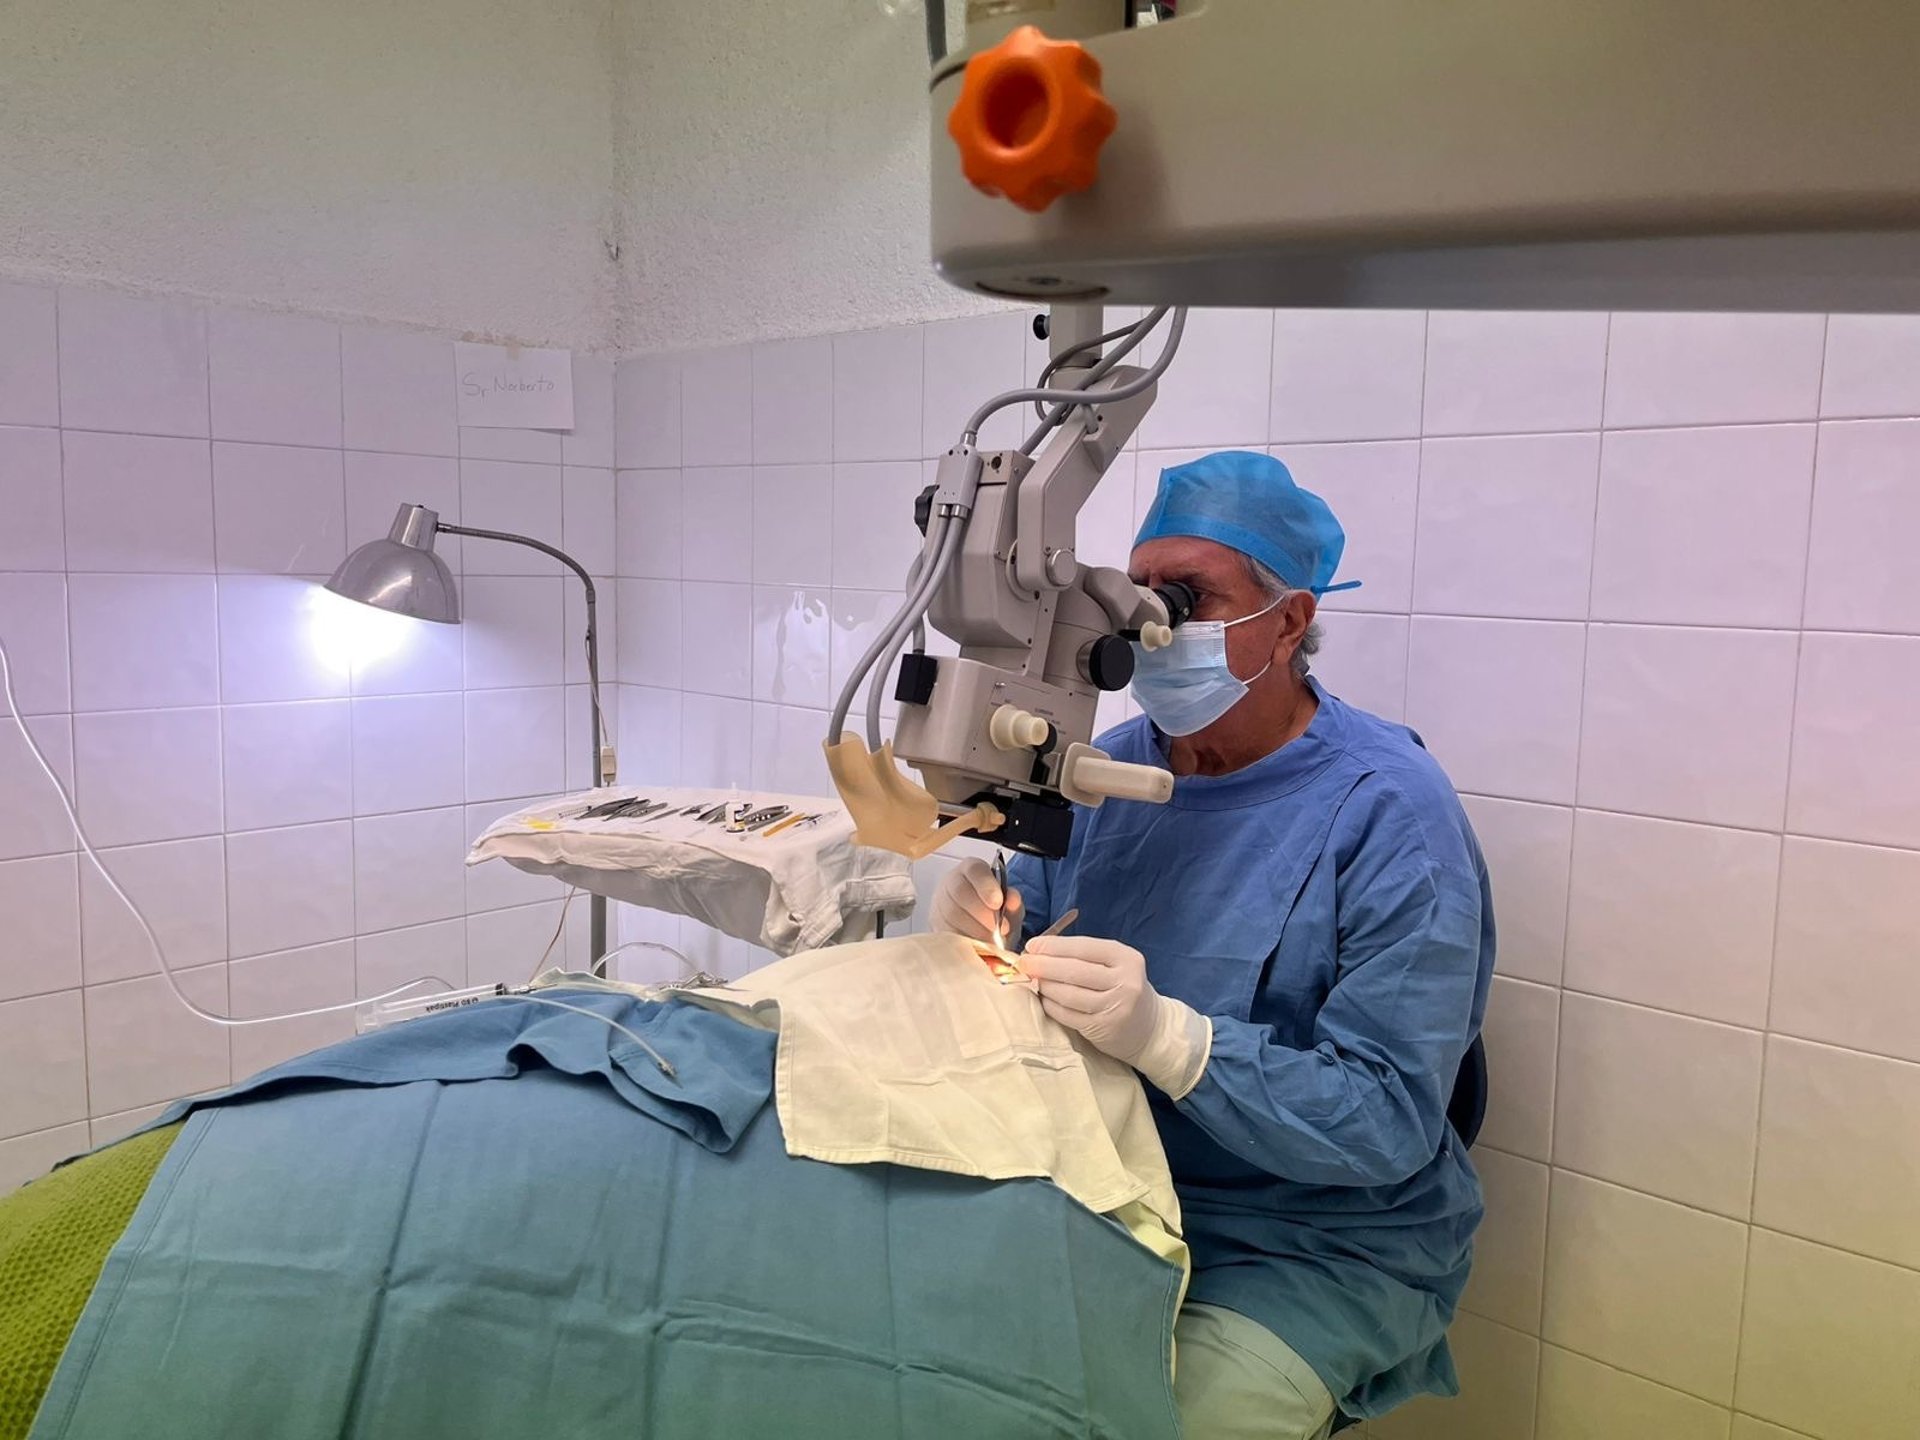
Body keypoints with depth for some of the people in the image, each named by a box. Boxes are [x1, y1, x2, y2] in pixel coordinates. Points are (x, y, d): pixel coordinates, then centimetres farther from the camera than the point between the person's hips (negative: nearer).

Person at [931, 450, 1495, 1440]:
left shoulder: (1390, 811, -17)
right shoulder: (1113, 765, 2)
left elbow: (1391, 1120, -21)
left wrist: (1169, 1039, -35)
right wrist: (981, 930, -15)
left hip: (1315, 1246, -4)